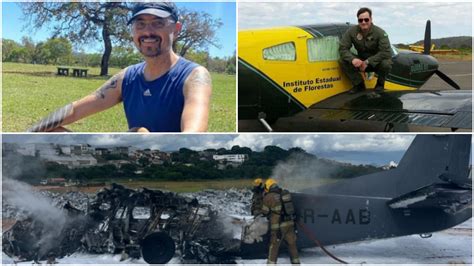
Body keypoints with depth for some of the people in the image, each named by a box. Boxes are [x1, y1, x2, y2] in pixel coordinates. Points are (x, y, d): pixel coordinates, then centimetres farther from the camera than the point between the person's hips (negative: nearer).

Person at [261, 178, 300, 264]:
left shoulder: (268, 197, -8)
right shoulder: (286, 193, 6)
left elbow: (265, 211, 2)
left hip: (278, 226, -5)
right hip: (290, 223, 5)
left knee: (274, 246, 5)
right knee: (292, 244, 17)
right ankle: (296, 262, 25)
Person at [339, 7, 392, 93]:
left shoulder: (380, 33, -20)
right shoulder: (351, 31, -13)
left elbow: (386, 52, -29)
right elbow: (343, 48, -15)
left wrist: (368, 62, -35)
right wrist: (352, 59, -36)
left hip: (376, 62, -2)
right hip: (360, 62, 3)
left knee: (386, 63, -35)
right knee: (343, 61, -21)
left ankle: (380, 83, -1)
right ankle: (359, 84, -3)